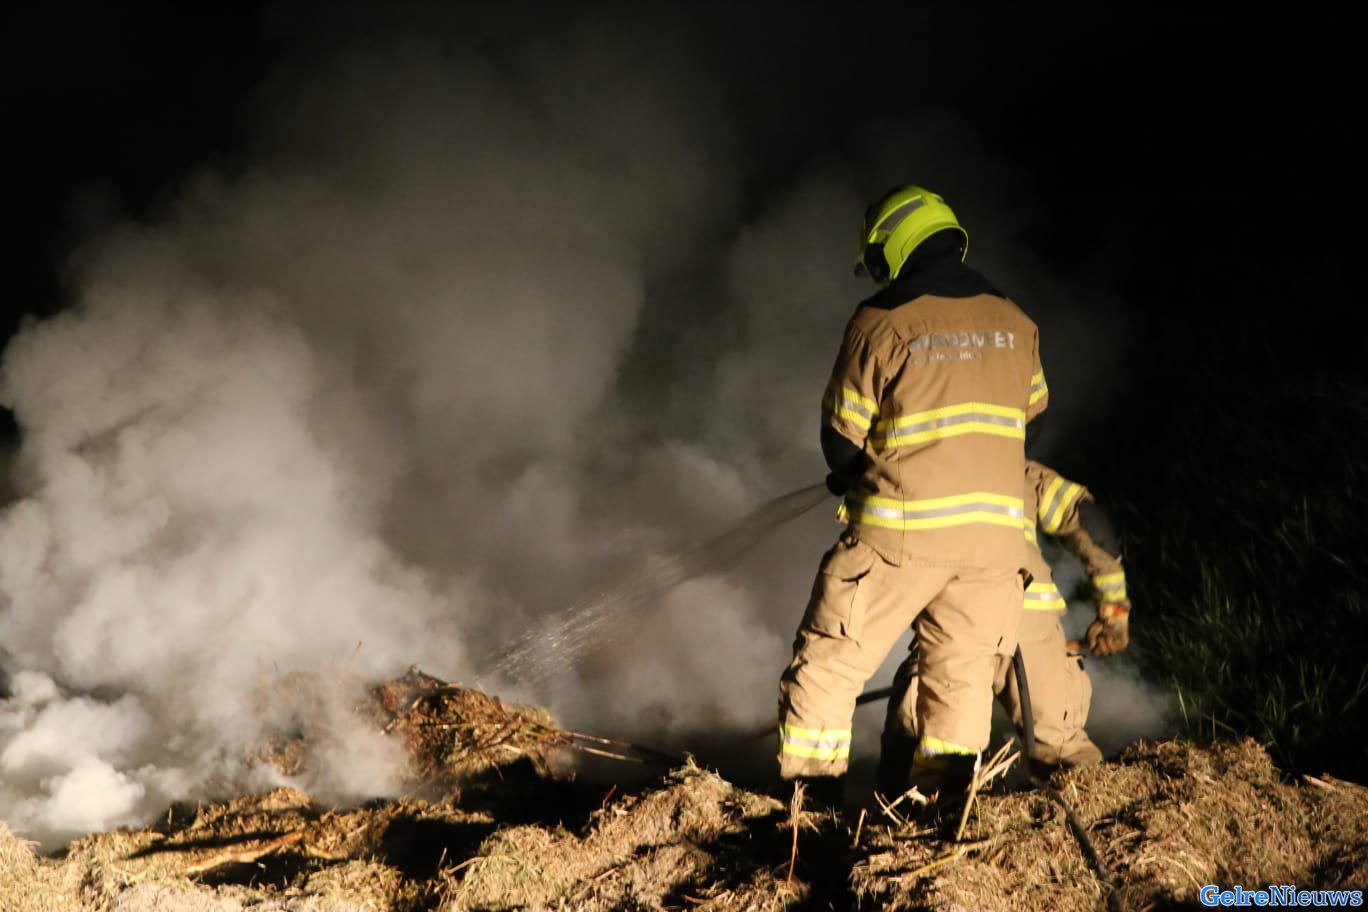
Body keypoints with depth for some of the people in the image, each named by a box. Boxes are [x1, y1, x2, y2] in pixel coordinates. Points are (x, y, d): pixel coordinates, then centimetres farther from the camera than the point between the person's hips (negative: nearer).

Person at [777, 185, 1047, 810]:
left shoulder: (881, 323, -9)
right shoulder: (1016, 325, 7)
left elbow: (841, 433, -3)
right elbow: (1031, 412, 19)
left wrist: (850, 479, 18)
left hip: (901, 530, -4)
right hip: (993, 532, 5)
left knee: (827, 665, 6)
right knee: (962, 676, 14)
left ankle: (809, 808, 6)